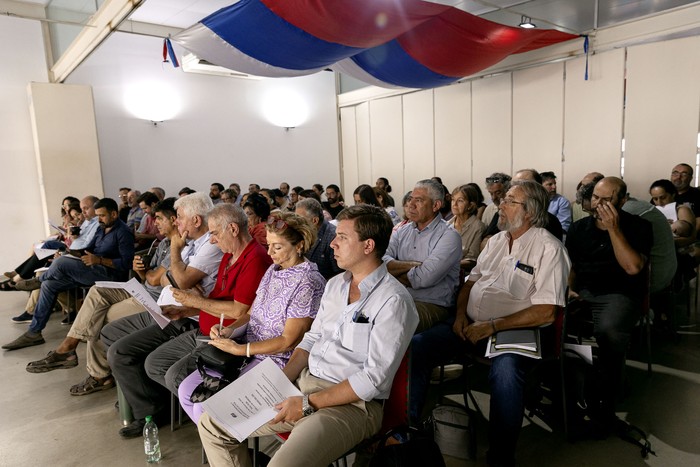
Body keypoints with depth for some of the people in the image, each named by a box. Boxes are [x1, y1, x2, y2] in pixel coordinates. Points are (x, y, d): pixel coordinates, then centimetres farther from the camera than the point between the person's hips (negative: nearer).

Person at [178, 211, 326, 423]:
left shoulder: (308, 283, -18)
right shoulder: (274, 269, 9)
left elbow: (289, 341, -19)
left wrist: (241, 349, -18)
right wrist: (229, 330, -4)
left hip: (277, 361, -8)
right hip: (250, 352, 9)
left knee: (206, 406, -15)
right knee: (186, 390, 3)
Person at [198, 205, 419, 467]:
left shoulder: (393, 300, -16)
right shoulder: (335, 284, 10)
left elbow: (373, 379, -18)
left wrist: (308, 404, -17)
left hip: (351, 403, -7)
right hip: (302, 383, 8)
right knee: (212, 422, 4)